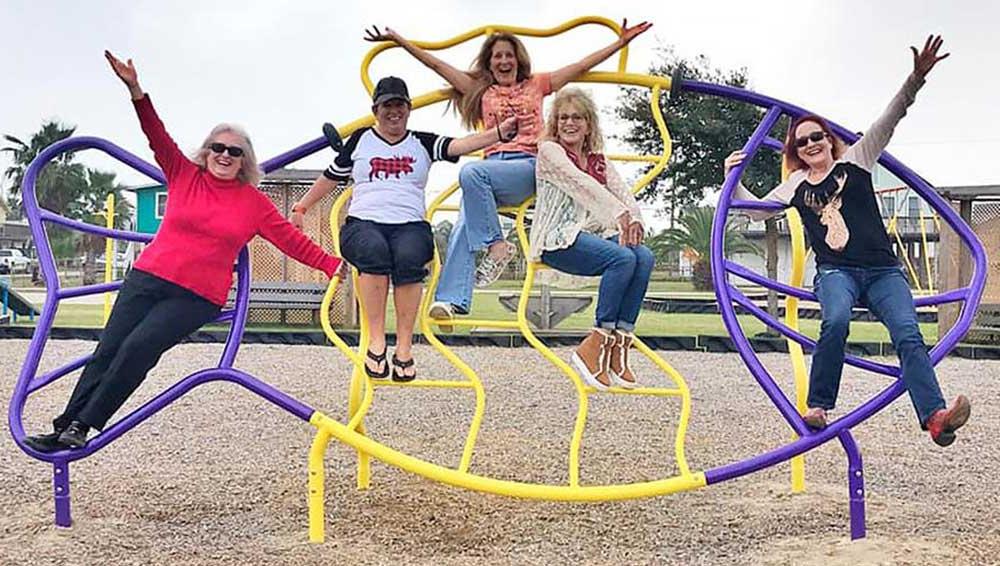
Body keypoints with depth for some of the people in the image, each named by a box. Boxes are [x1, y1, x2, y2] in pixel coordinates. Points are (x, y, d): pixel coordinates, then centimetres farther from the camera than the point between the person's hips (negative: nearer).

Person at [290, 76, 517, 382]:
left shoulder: (422, 143, 18)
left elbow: (460, 145, 1)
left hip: (411, 226, 1)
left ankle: (405, 348, -31)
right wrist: (300, 207, 30)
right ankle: (376, 342, -32)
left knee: (408, 258, -35)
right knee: (375, 250, -37)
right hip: (363, 223, 0)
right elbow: (331, 177, 28)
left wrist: (499, 132, -15)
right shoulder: (361, 140, 19)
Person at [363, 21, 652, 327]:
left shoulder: (536, 84, 21)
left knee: (471, 172, -34)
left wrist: (622, 41, 15)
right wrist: (398, 39, 18)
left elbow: (582, 65, 19)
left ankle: (496, 245, -26)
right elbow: (436, 64, 21)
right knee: (463, 228, -22)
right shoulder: (481, 90, 24)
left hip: (528, 167, -3)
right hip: (492, 167, 3)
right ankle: (452, 299, -28)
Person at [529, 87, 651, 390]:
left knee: (644, 257, -22)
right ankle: (592, 347, -23)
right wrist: (620, 215, -25)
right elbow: (582, 185, -14)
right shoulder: (549, 150, 1)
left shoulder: (598, 159, 22)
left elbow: (621, 189, 6)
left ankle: (619, 344, -20)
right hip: (558, 240, -6)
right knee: (623, 258, -29)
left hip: (594, 235, 6)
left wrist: (634, 219, -16)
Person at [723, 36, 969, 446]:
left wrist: (916, 78, -11)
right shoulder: (797, 185, 16)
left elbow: (889, 119, 2)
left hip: (883, 270, 1)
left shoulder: (855, 160, 12)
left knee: (908, 335, -20)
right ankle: (818, 406, -22)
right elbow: (757, 210, 21)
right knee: (836, 321, -32)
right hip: (836, 272, -1)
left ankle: (934, 417, -33)